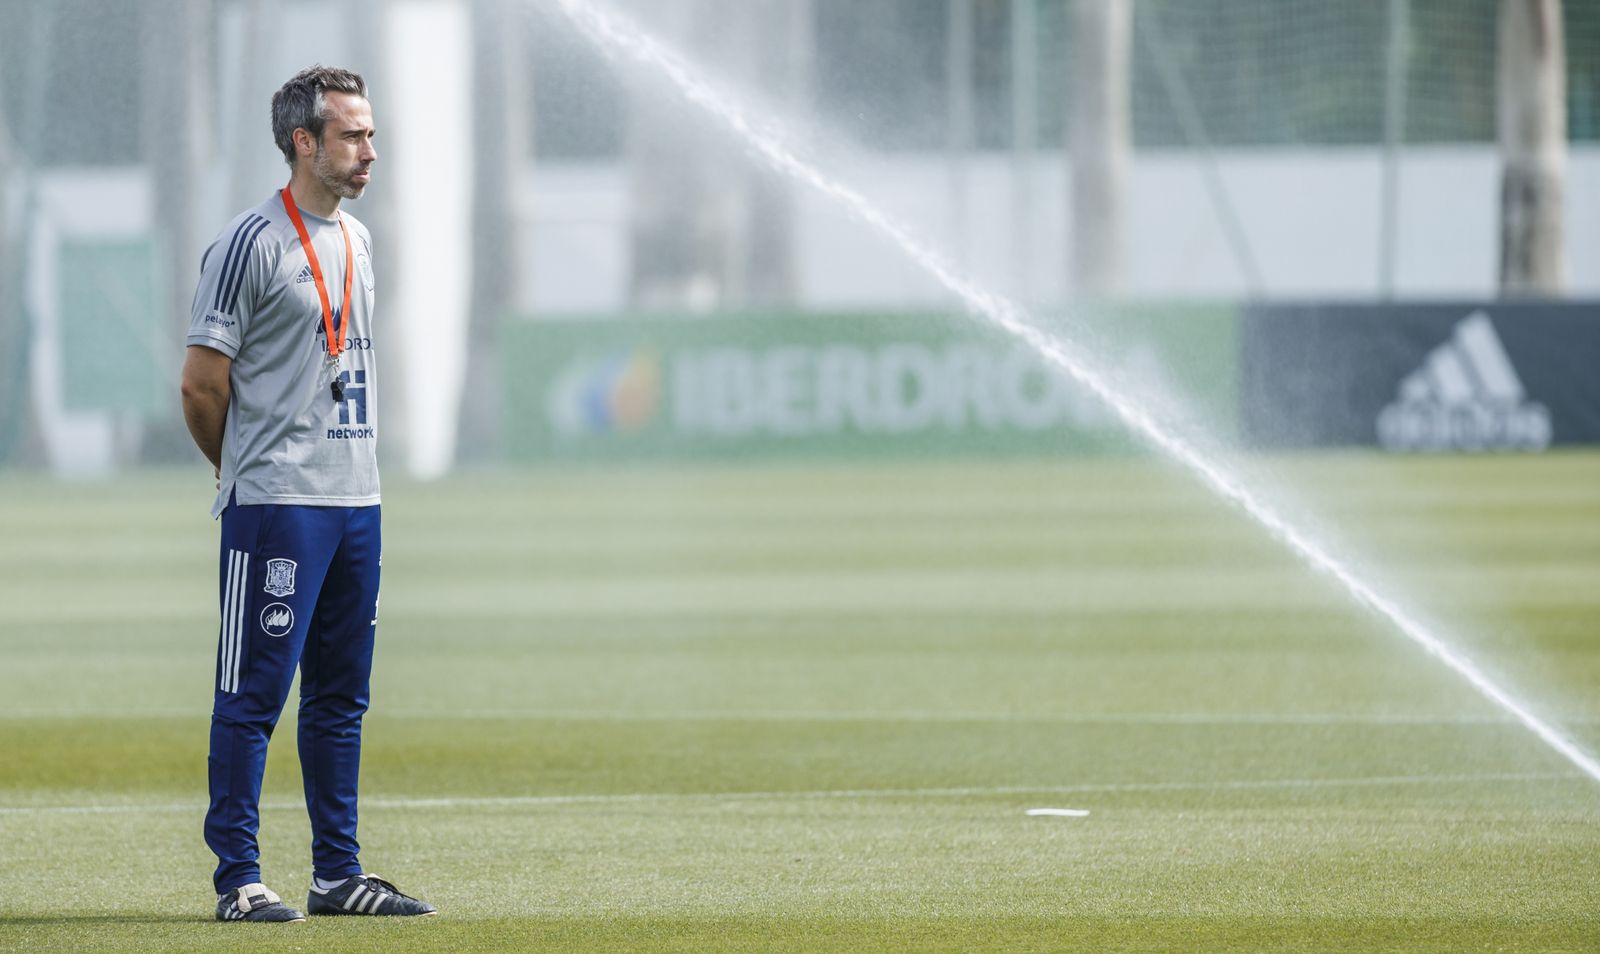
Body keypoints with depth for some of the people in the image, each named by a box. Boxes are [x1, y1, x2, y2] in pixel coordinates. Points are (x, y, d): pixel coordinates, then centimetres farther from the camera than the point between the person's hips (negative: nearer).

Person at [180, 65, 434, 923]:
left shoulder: (355, 242, 15)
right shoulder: (252, 244, -11)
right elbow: (203, 383, -10)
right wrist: (247, 473, 4)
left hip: (355, 497, 8)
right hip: (275, 504, -8)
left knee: (341, 696, 12)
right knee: (254, 692, -6)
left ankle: (338, 874, 18)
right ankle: (238, 880, -3)